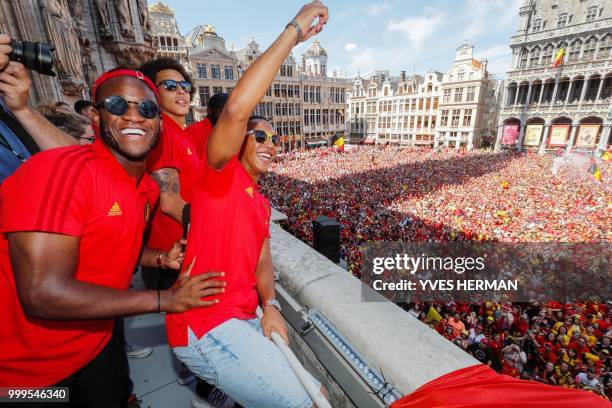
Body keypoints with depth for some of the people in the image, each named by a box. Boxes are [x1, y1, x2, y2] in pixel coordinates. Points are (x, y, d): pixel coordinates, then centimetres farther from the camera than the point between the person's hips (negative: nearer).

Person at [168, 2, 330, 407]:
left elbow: (263, 263, 9)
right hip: (206, 327, -8)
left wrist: (271, 306, -11)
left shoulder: (262, 203, 13)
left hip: (242, 321, 8)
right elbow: (235, 110, -26)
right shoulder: (220, 173, -8)